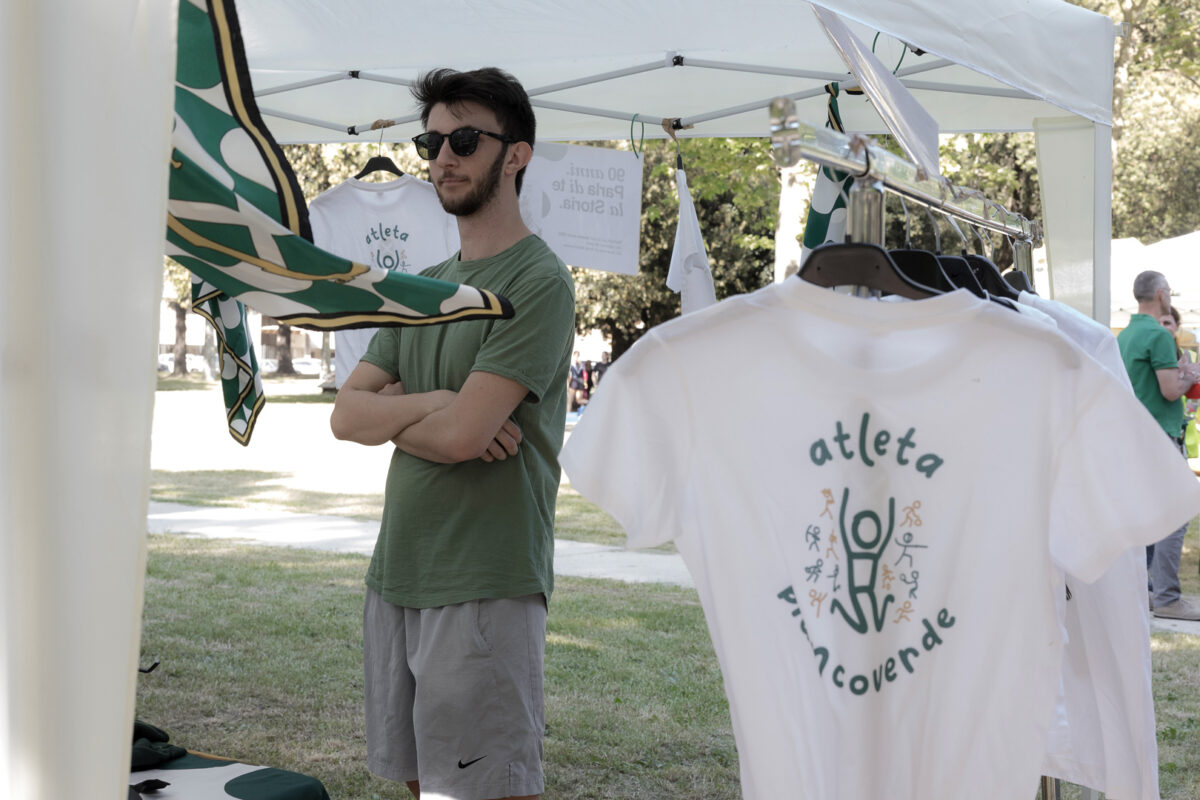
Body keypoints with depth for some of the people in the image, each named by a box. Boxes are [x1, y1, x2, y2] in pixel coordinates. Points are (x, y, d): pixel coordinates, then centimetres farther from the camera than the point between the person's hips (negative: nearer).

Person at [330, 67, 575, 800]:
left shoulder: (538, 283, -11)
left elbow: (462, 435, -20)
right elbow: (346, 415, 7)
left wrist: (386, 415, 0)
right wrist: (428, 402, -11)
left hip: (485, 584, -8)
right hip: (397, 574, 8)